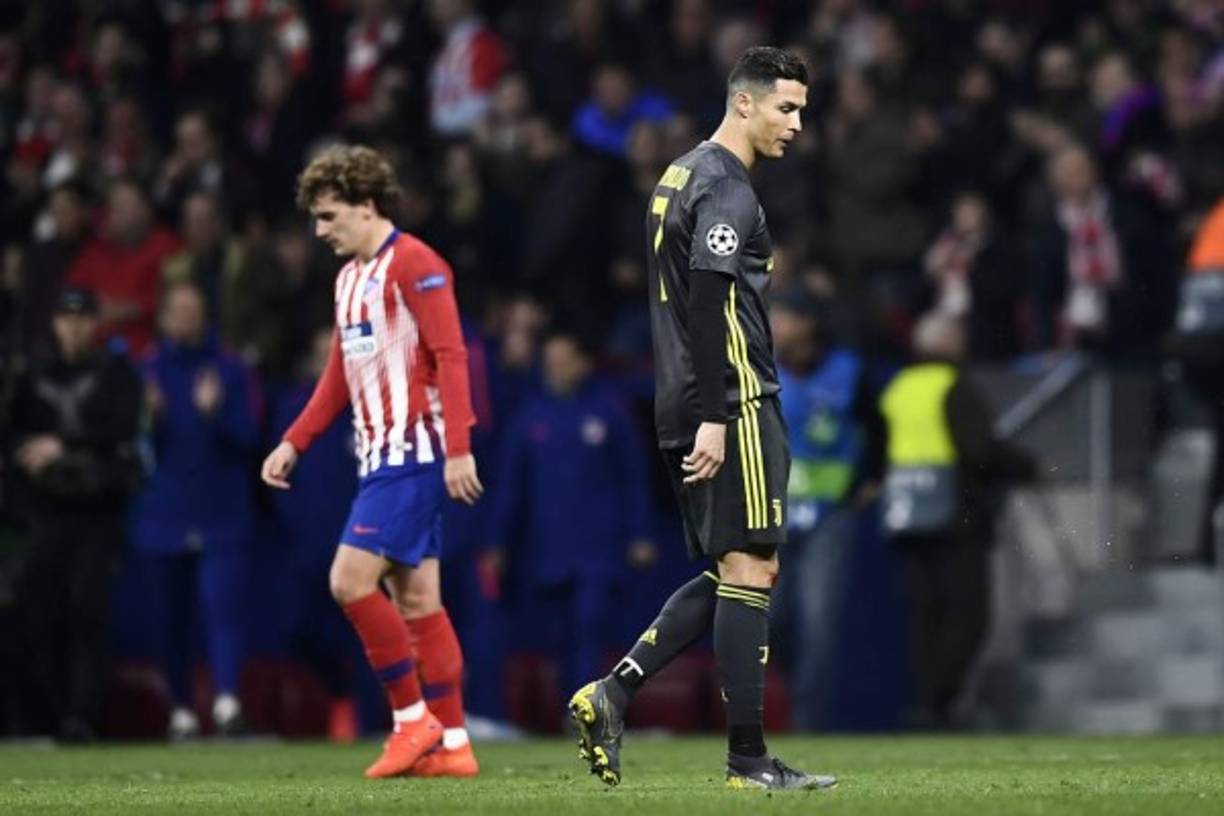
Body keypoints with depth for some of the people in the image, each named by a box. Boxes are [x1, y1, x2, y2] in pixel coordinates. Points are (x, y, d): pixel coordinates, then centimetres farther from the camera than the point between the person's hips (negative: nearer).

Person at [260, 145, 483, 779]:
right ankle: (451, 746, 6)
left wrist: (458, 448, -23)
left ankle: (413, 719, -6)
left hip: (413, 452, -9)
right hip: (380, 457, 9)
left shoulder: (413, 264, -10)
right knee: (415, 600, 6)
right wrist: (293, 444, 20)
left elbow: (451, 356, -16)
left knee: (351, 580, -15)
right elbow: (339, 376, 26)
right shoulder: (348, 277, 18)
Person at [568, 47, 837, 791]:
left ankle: (612, 694, 3)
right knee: (750, 569, -7)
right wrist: (712, 418, -22)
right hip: (733, 404, -10)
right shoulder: (727, 188, -11)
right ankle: (748, 759, -6)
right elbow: (709, 303, -20)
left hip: (683, 409, 10)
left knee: (730, 574, 13)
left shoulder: (681, 177, 19)